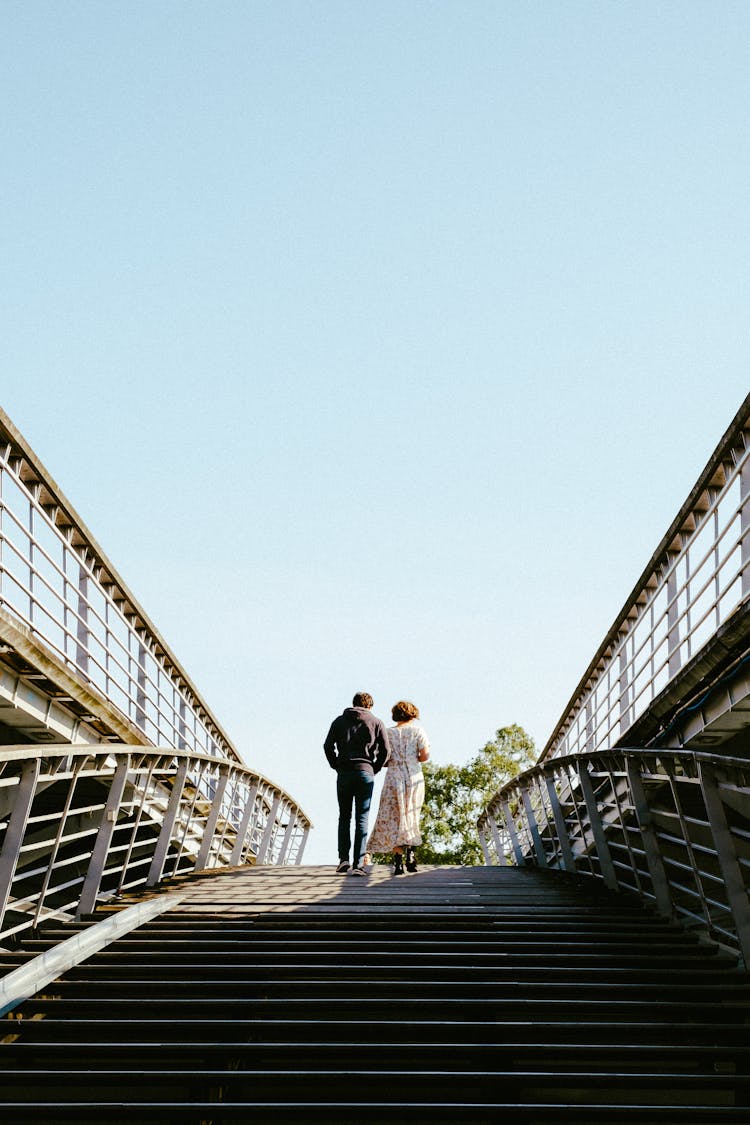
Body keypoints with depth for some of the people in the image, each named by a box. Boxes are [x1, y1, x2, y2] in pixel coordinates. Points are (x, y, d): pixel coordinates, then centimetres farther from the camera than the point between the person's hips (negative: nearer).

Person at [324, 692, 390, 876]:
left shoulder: (340, 721, 11)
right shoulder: (376, 722, 8)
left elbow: (328, 746, 2)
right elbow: (385, 750, 0)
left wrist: (337, 767, 9)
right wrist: (375, 769, 9)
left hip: (344, 773, 1)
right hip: (365, 772, -1)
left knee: (344, 817, 12)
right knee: (362, 819, -1)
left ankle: (343, 859, 2)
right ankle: (358, 864, -7)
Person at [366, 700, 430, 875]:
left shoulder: (388, 733, 5)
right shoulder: (417, 730, 3)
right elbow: (425, 755, -5)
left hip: (394, 778, 0)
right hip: (414, 778, 0)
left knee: (394, 819, 2)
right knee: (411, 818, 16)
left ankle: (398, 861, -8)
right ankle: (411, 854, 3)